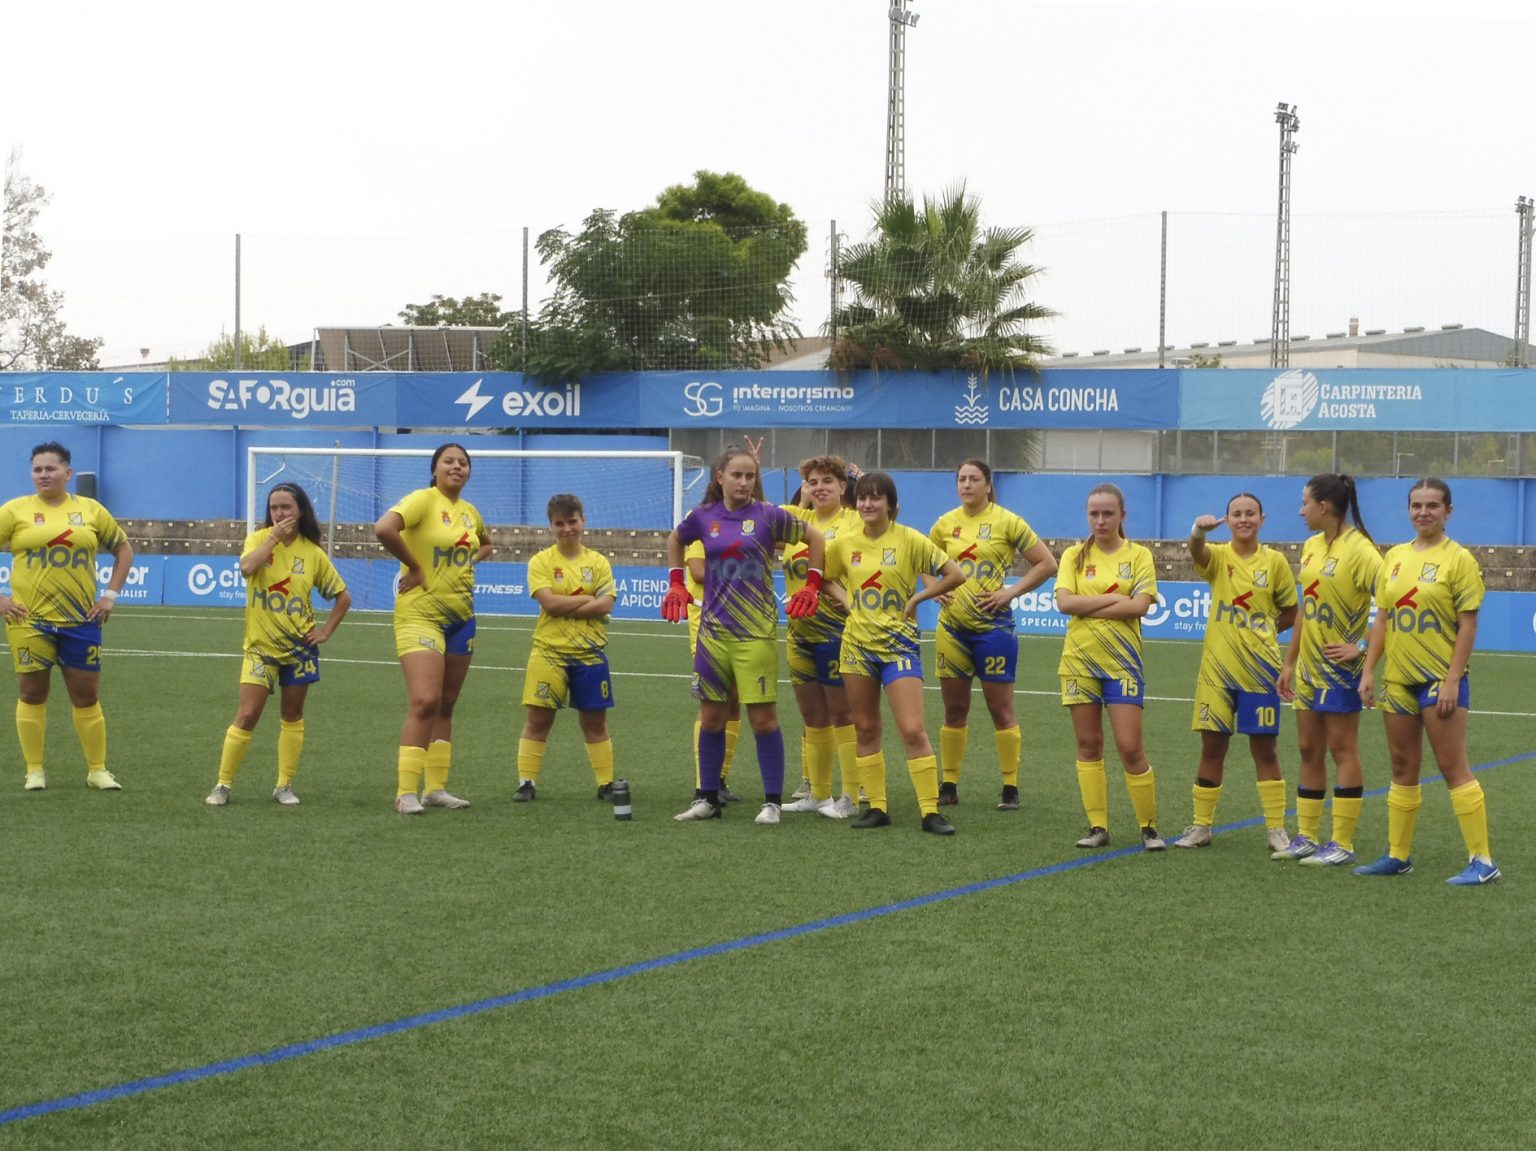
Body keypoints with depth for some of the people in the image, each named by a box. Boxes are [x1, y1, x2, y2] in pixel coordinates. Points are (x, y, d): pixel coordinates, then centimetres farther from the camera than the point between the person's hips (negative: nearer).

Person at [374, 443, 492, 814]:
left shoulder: (470, 512, 11)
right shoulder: (423, 500, -11)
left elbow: (485, 544, 33)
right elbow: (383, 529, -28)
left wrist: (470, 561, 11)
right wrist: (413, 565, -19)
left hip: (461, 615, 8)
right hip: (420, 613, -7)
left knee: (446, 705, 10)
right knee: (424, 701, -17)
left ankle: (436, 788, 17)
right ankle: (407, 792, -14)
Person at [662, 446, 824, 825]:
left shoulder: (767, 515, -4)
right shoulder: (703, 517, 3)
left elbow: (815, 539, 6)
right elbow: (675, 540, 24)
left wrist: (812, 586, 2)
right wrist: (676, 584, 17)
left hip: (756, 633, -3)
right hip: (713, 631, 3)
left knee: (763, 718, -3)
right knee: (711, 717, 8)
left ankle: (773, 801, 6)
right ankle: (707, 798, 17)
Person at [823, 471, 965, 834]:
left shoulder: (909, 539, -8)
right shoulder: (845, 543, 3)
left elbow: (955, 575, -7)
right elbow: (827, 577, 20)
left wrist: (916, 599, -7)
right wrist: (845, 599, 3)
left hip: (898, 643, -4)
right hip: (857, 644, 4)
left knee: (913, 729, -10)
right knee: (866, 728, 8)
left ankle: (931, 812, -5)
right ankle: (876, 807, 16)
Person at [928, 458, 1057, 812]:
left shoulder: (1007, 522, -5)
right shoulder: (945, 524, 6)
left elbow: (1047, 564, -4)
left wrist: (1011, 592, -11)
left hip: (993, 624, -4)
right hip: (953, 626, 4)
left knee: (1001, 709, -1)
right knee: (954, 710, 8)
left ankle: (1010, 789, 5)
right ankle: (949, 786, 15)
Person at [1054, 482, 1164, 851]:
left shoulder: (1138, 555, 1)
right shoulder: (1075, 555, 5)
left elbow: (1140, 605, -12)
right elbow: (1064, 602, -8)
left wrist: (1088, 607, -12)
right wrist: (1113, 599, -12)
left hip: (1122, 661, -2)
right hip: (1079, 659, 2)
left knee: (1130, 747, -7)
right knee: (1088, 744, 5)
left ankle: (1149, 827, 6)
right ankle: (1098, 826, 12)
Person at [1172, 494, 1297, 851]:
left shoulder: (1274, 561, 1)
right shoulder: (1218, 556, 0)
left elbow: (1290, 613, 9)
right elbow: (1196, 552, -25)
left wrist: (1261, 628, -2)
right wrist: (1199, 530, -47)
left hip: (1260, 667, -1)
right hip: (1217, 666, 1)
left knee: (1264, 748, 2)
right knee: (1212, 746, 6)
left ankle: (1277, 829, 10)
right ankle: (1201, 826, 17)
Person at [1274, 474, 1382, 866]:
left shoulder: (1359, 549, -15)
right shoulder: (1311, 546, 10)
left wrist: (1363, 647, -19)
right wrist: (1289, 662, 17)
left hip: (1340, 666, -8)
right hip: (1308, 667, 8)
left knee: (1342, 749, -2)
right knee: (1309, 749, 11)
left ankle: (1343, 845, 2)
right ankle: (1305, 837, 18)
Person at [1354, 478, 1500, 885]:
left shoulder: (1458, 558, -7)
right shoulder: (1395, 557, 9)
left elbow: (1468, 625, -10)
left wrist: (1453, 680, -16)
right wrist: (1368, 671, 6)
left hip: (1440, 678, -6)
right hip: (1398, 678, 6)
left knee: (1452, 766, -7)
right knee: (1402, 768, 11)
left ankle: (1482, 861, -3)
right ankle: (1398, 855, 18)